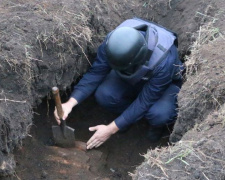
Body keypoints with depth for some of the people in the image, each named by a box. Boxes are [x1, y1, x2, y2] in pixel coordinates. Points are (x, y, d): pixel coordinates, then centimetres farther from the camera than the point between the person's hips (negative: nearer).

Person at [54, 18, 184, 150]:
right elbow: (95, 73, -22)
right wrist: (70, 103, -35)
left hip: (166, 84, -3)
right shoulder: (112, 42, -32)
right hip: (131, 79, 4)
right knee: (103, 94, -25)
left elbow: (144, 102, -33)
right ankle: (129, 115, 7)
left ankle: (158, 124, 3)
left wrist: (110, 129, -30)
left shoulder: (164, 61, -42)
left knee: (159, 113, -36)